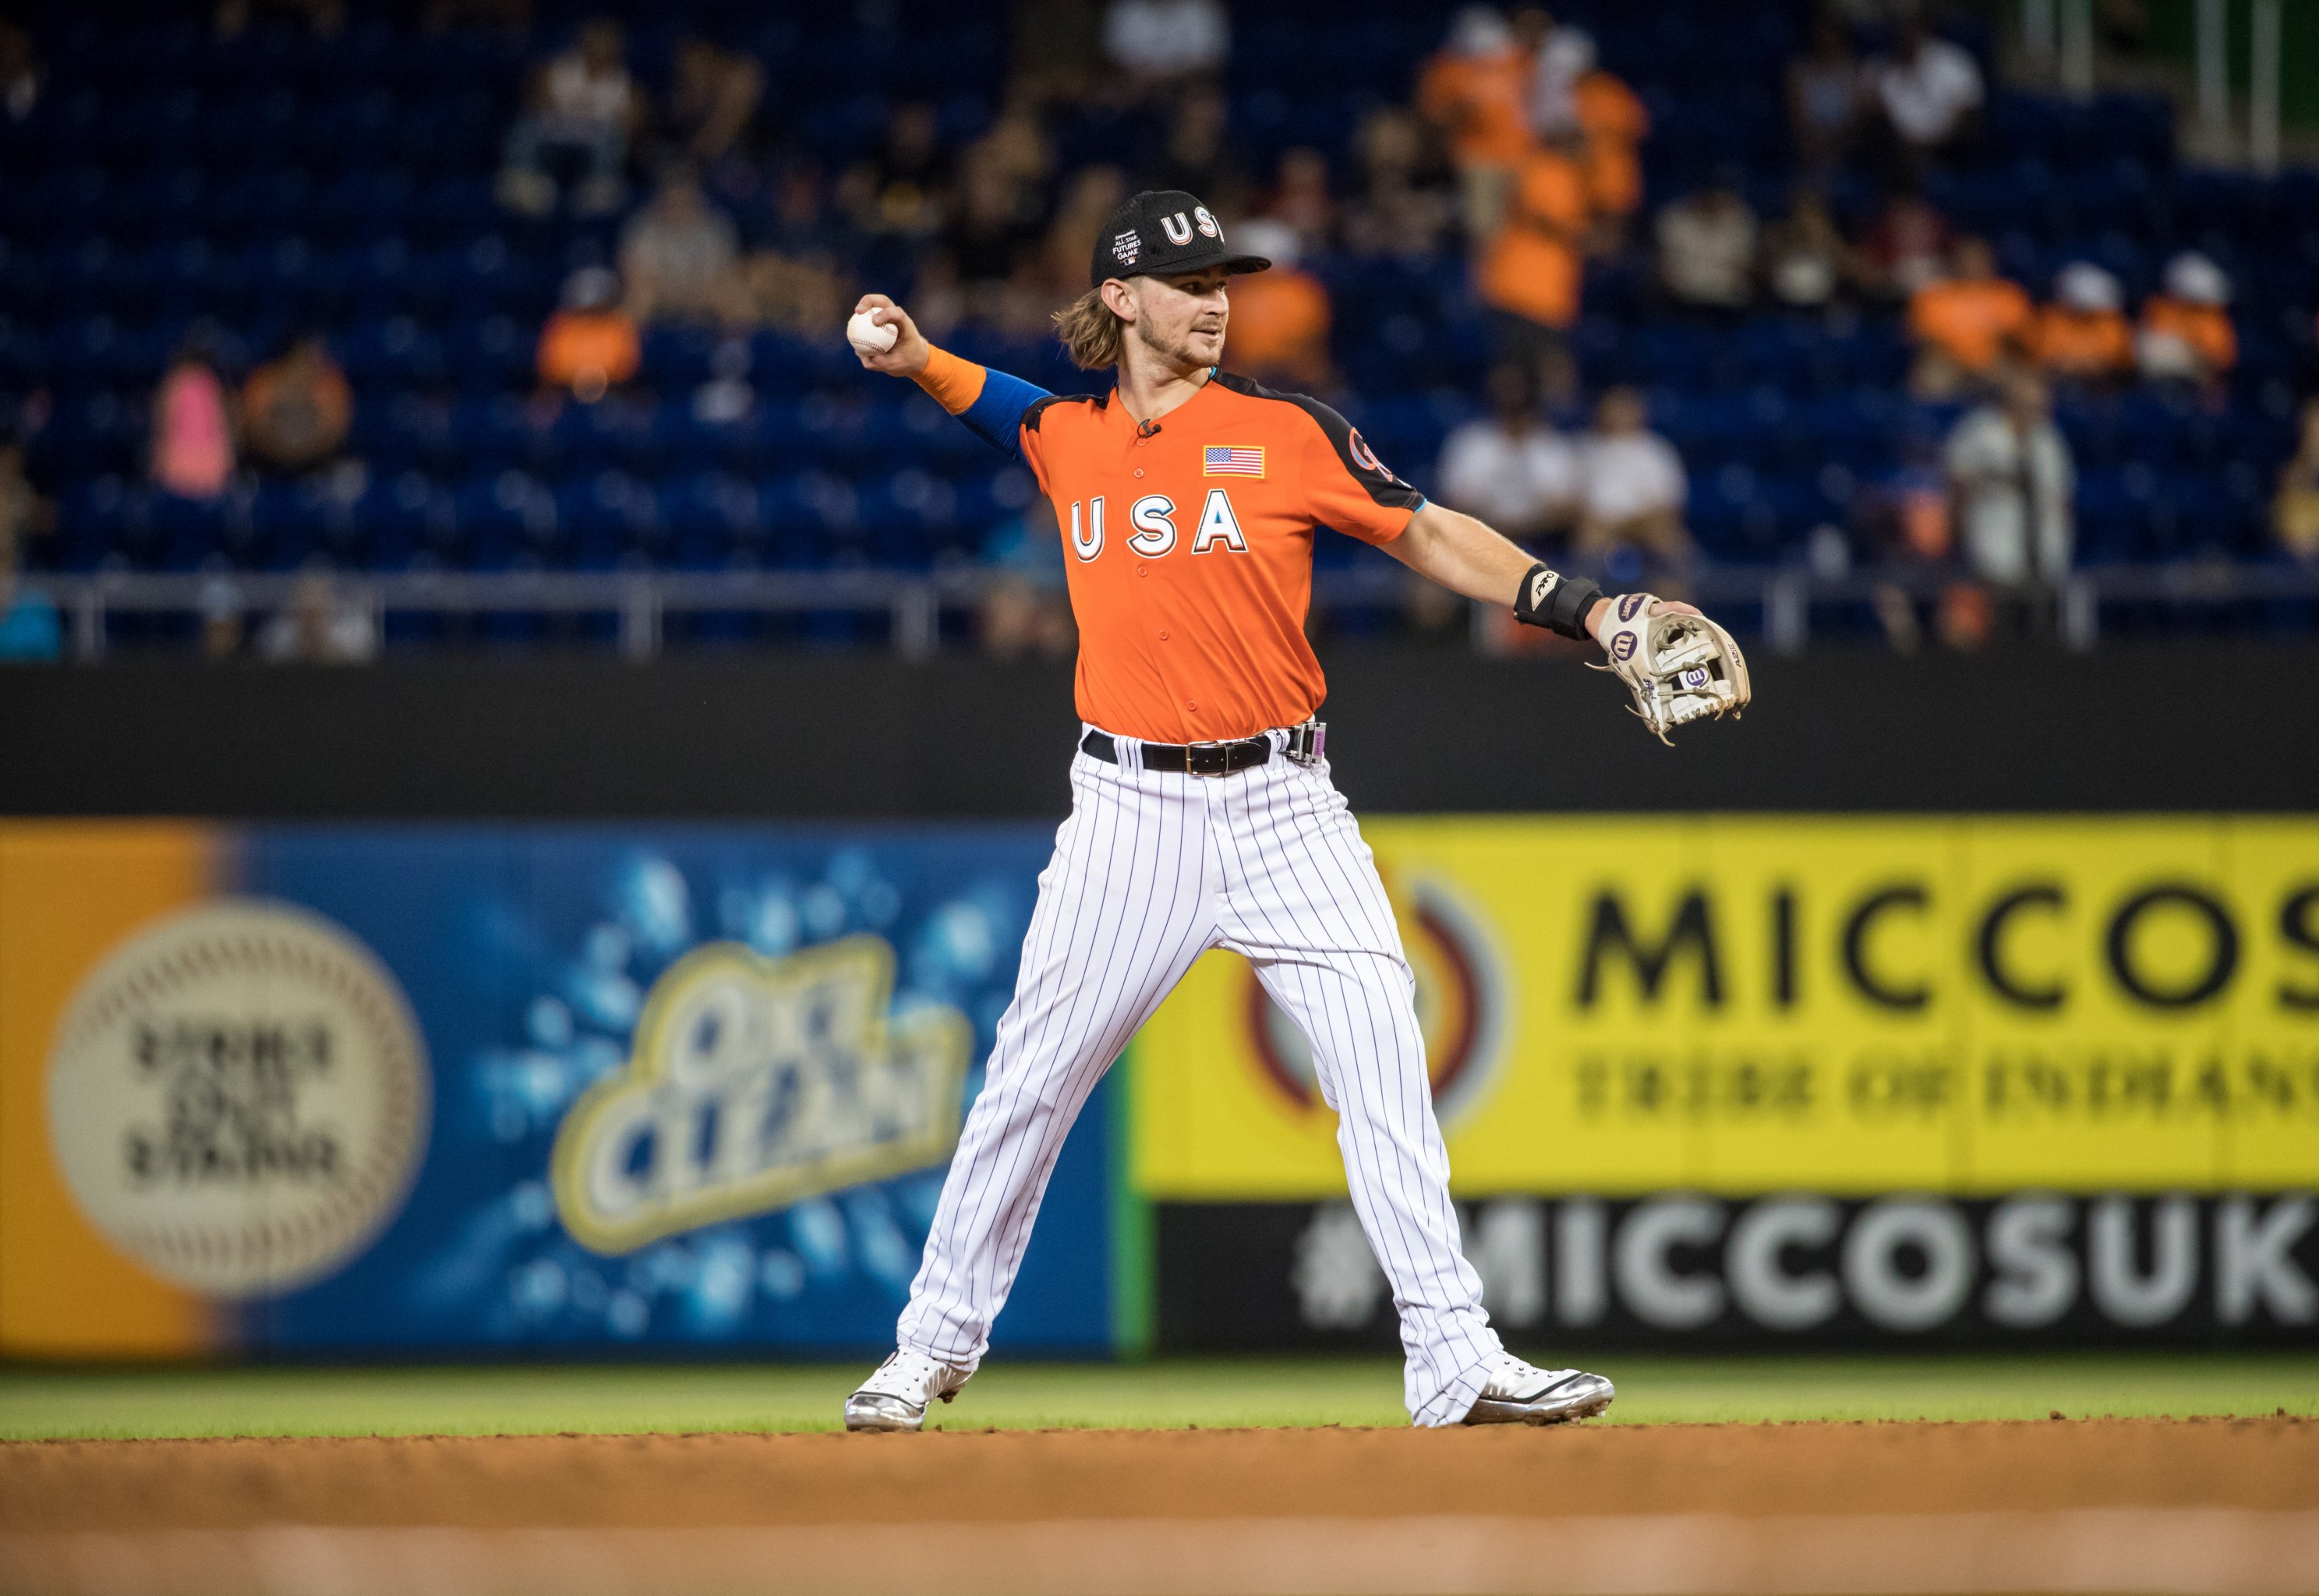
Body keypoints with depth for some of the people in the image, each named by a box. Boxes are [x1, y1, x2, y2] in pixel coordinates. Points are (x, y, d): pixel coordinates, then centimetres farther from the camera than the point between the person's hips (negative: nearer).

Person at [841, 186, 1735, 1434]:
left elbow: (1425, 535, 2)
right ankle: (935, 1342, 18)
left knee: (1383, 1061, -12)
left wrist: (1587, 612, -7)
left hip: (1282, 807, -1)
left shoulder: (1284, 434, 0)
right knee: (1030, 1080, 2)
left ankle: (1456, 1359, -12)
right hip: (1131, 808, 1)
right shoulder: (1068, 441, 6)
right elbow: (976, 391, 27)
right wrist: (912, 356, 6)